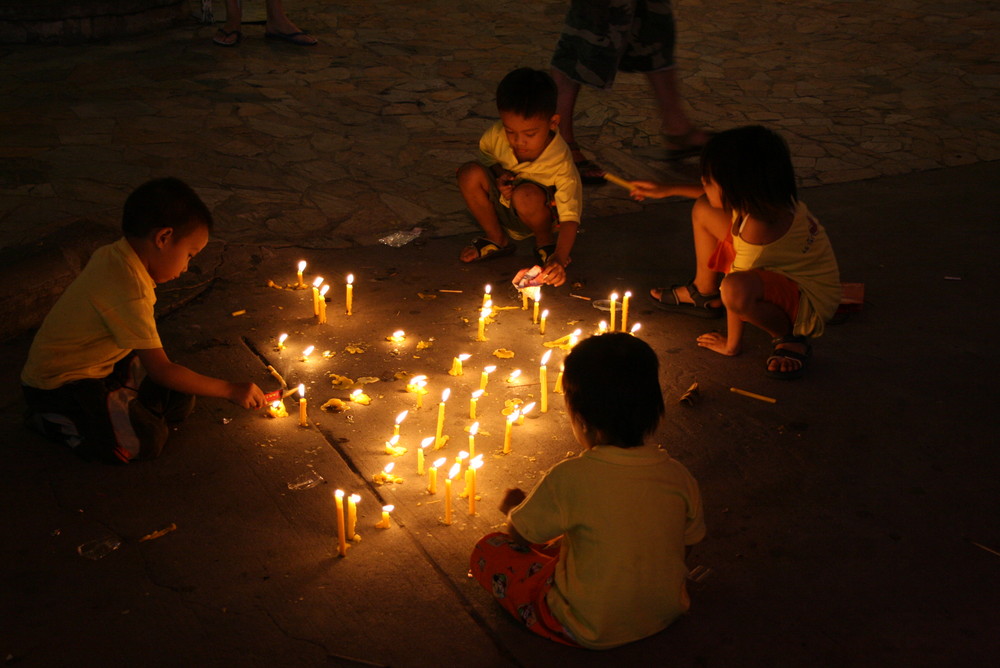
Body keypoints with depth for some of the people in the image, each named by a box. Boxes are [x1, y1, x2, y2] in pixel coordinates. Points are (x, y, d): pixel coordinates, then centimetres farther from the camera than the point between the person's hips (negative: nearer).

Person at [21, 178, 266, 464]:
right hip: (58, 385, -9)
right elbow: (160, 371, -25)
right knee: (147, 440, -23)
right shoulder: (129, 292, -30)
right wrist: (231, 390, -19)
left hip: (99, 363, 9)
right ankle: (51, 420, -5)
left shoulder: (111, 254, -2)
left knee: (179, 400, 1)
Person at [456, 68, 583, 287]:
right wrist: (499, 178, -17)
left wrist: (559, 259, -47)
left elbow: (570, 218, -31)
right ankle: (496, 239, 0)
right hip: (503, 208, 4)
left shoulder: (561, 164, -29)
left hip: (543, 215, -4)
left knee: (525, 195, -38)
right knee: (470, 173, -22)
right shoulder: (495, 136, -19)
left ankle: (545, 243, -3)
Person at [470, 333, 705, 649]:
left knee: (487, 551, 7)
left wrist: (514, 505, 14)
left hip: (590, 631, -5)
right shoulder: (679, 477, -13)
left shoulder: (569, 478, -26)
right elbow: (686, 548, 3)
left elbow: (518, 535, -10)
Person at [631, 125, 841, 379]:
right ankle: (704, 295, 27)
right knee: (703, 210, 5)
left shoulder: (759, 227, -37)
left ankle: (789, 338, -12)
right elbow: (710, 197, 14)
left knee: (735, 288, -44)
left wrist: (732, 344, -13)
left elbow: (736, 289, -26)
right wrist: (668, 190, 19)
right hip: (776, 271, 9)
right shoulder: (755, 196, -13)